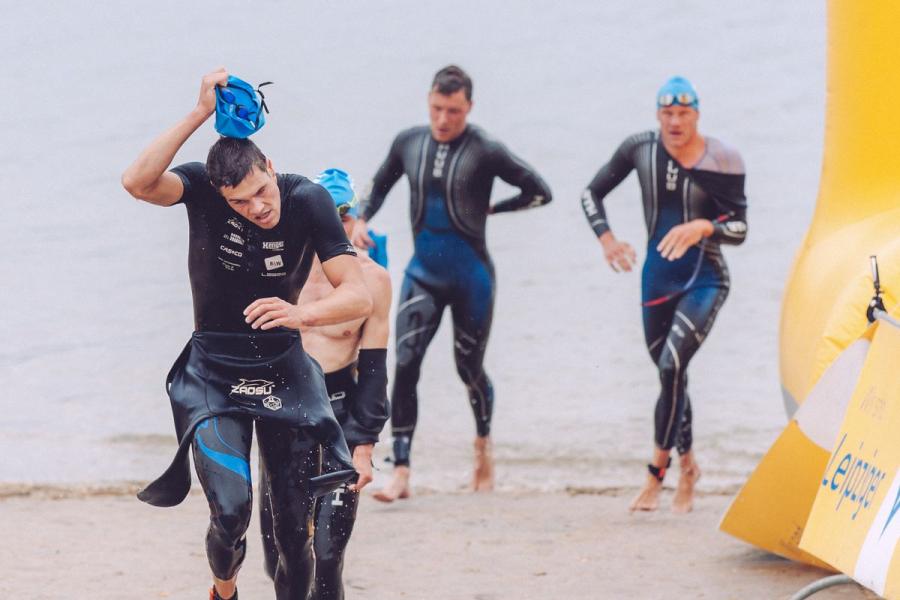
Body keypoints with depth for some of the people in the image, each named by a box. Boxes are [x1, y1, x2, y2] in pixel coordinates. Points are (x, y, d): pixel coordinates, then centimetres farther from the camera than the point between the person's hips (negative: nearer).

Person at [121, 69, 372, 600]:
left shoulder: (308, 201, -13)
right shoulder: (202, 189, -13)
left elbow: (359, 296, -18)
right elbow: (138, 182, -35)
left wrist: (301, 313, -38)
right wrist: (200, 114, -37)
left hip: (285, 372, 1)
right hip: (214, 376, -1)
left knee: (296, 526, 0)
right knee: (231, 511, -17)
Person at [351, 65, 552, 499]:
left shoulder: (485, 152, -10)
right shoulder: (409, 143, 2)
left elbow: (539, 192, -4)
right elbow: (379, 185, 19)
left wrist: (491, 208, -4)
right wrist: (361, 220, 2)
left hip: (470, 276, -3)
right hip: (423, 273, 3)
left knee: (469, 368, 9)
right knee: (405, 365, -13)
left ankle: (483, 448, 39)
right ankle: (400, 473, -15)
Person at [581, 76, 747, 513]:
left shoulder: (722, 161, -12)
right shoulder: (640, 149, -3)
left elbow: (739, 228, -11)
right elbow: (592, 194, 9)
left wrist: (703, 227, -29)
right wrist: (606, 238, -5)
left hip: (705, 280, -4)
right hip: (658, 278, 4)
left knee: (672, 365, -21)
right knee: (669, 375, 13)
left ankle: (657, 471, -11)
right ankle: (687, 465, 32)